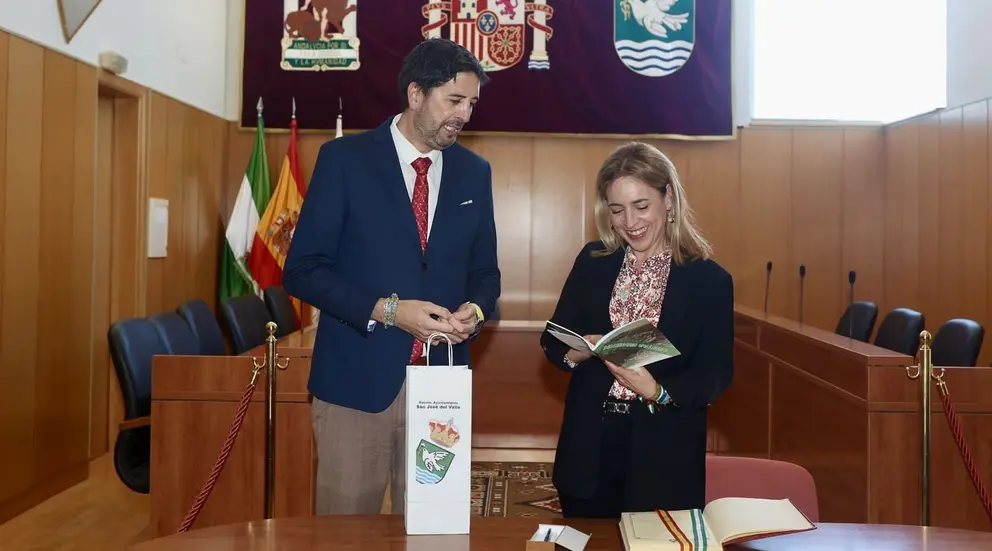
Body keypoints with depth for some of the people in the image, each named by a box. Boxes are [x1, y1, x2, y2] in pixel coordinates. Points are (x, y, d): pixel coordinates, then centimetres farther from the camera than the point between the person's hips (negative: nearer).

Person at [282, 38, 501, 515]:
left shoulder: (474, 172, 8)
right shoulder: (344, 158, -4)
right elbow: (302, 270, -6)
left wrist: (475, 310, -8)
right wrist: (386, 310, -17)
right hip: (357, 379, -3)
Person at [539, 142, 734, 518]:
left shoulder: (709, 280, -6)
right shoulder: (592, 262, 3)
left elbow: (715, 376, -8)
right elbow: (553, 342, 4)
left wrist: (656, 391, -25)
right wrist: (579, 349, -18)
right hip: (588, 449, 3)